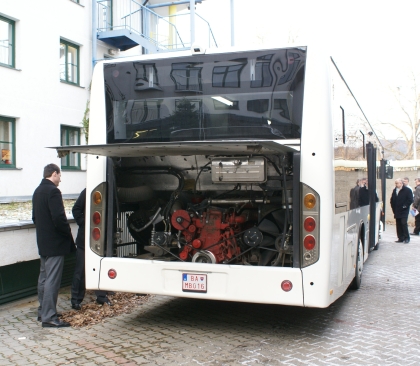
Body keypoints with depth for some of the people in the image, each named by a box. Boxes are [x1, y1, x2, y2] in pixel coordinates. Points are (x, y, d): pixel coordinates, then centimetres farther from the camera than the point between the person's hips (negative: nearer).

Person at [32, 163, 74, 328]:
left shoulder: (38, 191, 13)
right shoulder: (53, 191, -17)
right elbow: (59, 218, -23)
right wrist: (68, 234, -10)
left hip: (43, 242, 10)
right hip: (55, 243, -10)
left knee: (44, 277, 16)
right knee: (52, 280, -7)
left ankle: (43, 311, 25)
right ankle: (49, 317, -5)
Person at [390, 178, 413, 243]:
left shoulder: (407, 190, -5)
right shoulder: (394, 190, 13)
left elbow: (410, 200, -9)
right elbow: (392, 200, 18)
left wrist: (405, 206, -13)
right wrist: (393, 208, 9)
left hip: (404, 211, -6)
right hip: (397, 211, 6)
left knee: (404, 223, -12)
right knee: (398, 225, 6)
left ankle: (406, 238, -3)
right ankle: (401, 238, 12)